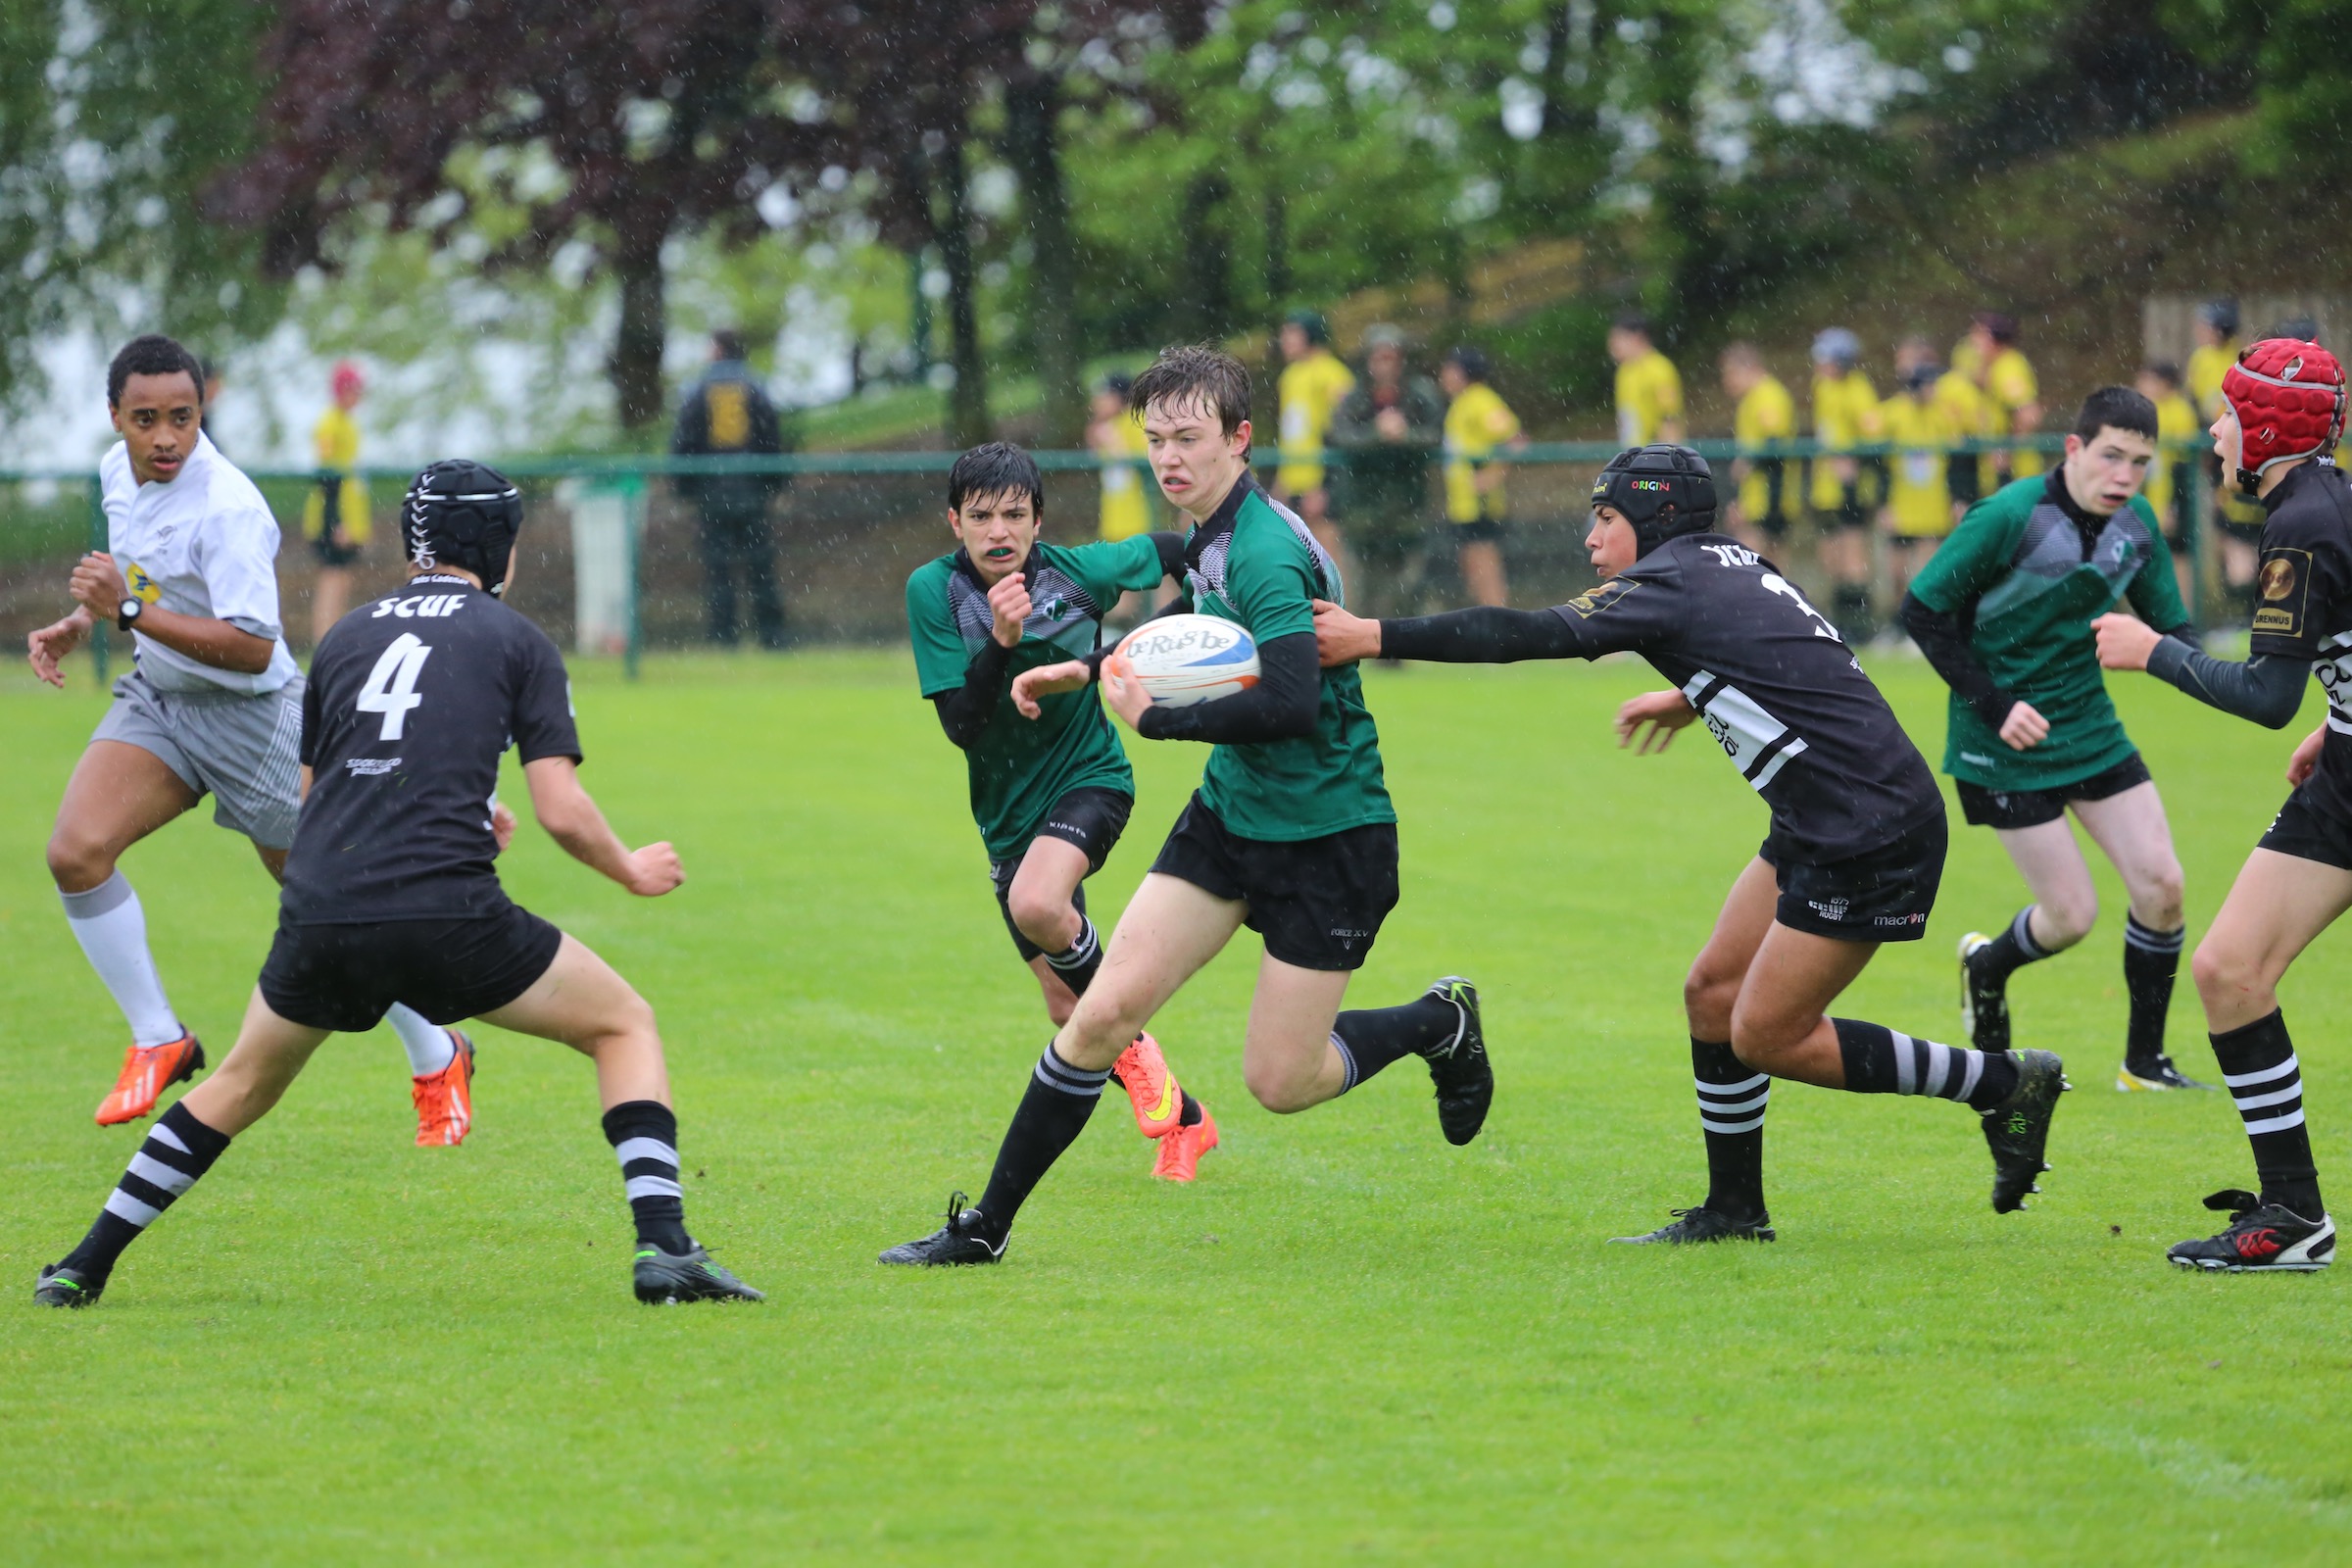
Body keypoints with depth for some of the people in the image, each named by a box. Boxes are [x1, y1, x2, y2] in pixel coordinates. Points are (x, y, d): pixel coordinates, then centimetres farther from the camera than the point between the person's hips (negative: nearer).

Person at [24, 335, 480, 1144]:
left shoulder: (227, 509, -26)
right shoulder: (118, 472, 0)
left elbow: (252, 648, -31)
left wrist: (129, 610, -33)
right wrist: (80, 624, 4)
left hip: (248, 712, -7)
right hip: (158, 698, 7)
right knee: (75, 850, -14)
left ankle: (438, 1060, 25)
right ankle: (158, 1041, -1)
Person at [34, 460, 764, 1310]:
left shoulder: (346, 635, 20)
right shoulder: (517, 641, 9)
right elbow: (561, 812, 0)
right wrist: (632, 871, 20)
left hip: (319, 914, 4)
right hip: (447, 915, -4)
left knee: (244, 1083, 28)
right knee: (625, 1025, 14)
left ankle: (83, 1268, 28)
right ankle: (662, 1248, -4)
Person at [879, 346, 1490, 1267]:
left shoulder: (1266, 552, -24)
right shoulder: (1209, 539, 5)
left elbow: (1290, 705, -36)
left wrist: (1157, 718, -25)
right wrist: (1094, 670, 20)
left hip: (1328, 841, -8)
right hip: (1230, 813, 8)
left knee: (1279, 1082, -2)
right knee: (1104, 1012, -4)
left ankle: (1440, 1023, 26)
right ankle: (984, 1227, 3)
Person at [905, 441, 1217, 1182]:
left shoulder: (1077, 571, -14)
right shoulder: (935, 591, -15)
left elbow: (1170, 553, 8)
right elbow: (961, 726, -21)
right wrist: (1002, 643, -34)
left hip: (1090, 778, -3)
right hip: (1008, 810, 3)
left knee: (1036, 904, -34)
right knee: (1067, 1012, 7)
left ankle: (1133, 1041, -9)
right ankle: (1182, 1119, 30)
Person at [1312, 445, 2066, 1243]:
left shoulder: (1671, 582, -13)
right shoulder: (1734, 566, 13)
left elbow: (1534, 635, -20)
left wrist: (1375, 635, -20)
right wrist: (1694, 699, 27)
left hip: (1871, 833, -10)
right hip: (1820, 832, 10)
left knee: (1766, 1035, -3)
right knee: (1714, 995, 10)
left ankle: (2002, 1081, 5)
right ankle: (1734, 1211, 18)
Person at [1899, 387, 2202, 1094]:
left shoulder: (2137, 524, 0)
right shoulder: (2008, 517, -20)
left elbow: (2171, 625, 10)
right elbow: (1922, 610, -14)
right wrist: (1993, 704, -19)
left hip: (2092, 728, 6)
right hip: (2006, 744, -6)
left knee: (2160, 884, -5)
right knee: (2073, 914, -6)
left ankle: (2144, 1062, 11)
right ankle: (1987, 968, 29)